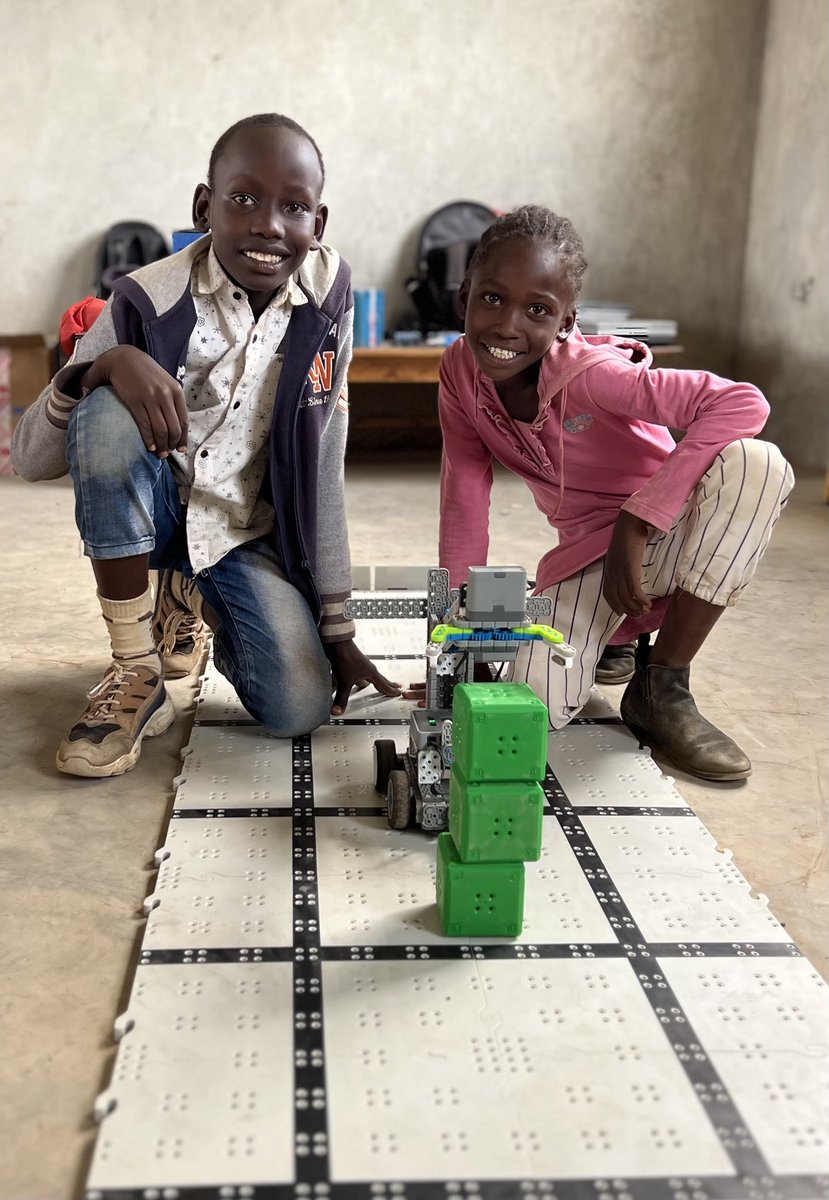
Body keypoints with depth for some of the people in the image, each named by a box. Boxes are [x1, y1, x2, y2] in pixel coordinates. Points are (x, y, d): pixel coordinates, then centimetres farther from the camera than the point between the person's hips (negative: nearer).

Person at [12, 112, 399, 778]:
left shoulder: (329, 291, -11)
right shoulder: (153, 298, -19)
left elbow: (323, 466, -6)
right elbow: (31, 459, -18)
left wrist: (338, 629, -5)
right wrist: (108, 363, -38)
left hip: (249, 531, 2)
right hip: (148, 512, -2)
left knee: (301, 709, -16)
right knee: (107, 417, -33)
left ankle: (194, 599, 18)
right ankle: (137, 673, -17)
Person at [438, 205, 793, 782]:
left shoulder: (589, 372, -27)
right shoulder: (460, 370, -12)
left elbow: (744, 403, -37)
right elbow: (464, 500, -5)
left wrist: (636, 523, -36)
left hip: (669, 535, -3)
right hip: (586, 551, 3)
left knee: (756, 463, -35)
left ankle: (662, 687, -20)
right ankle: (618, 638, 17)